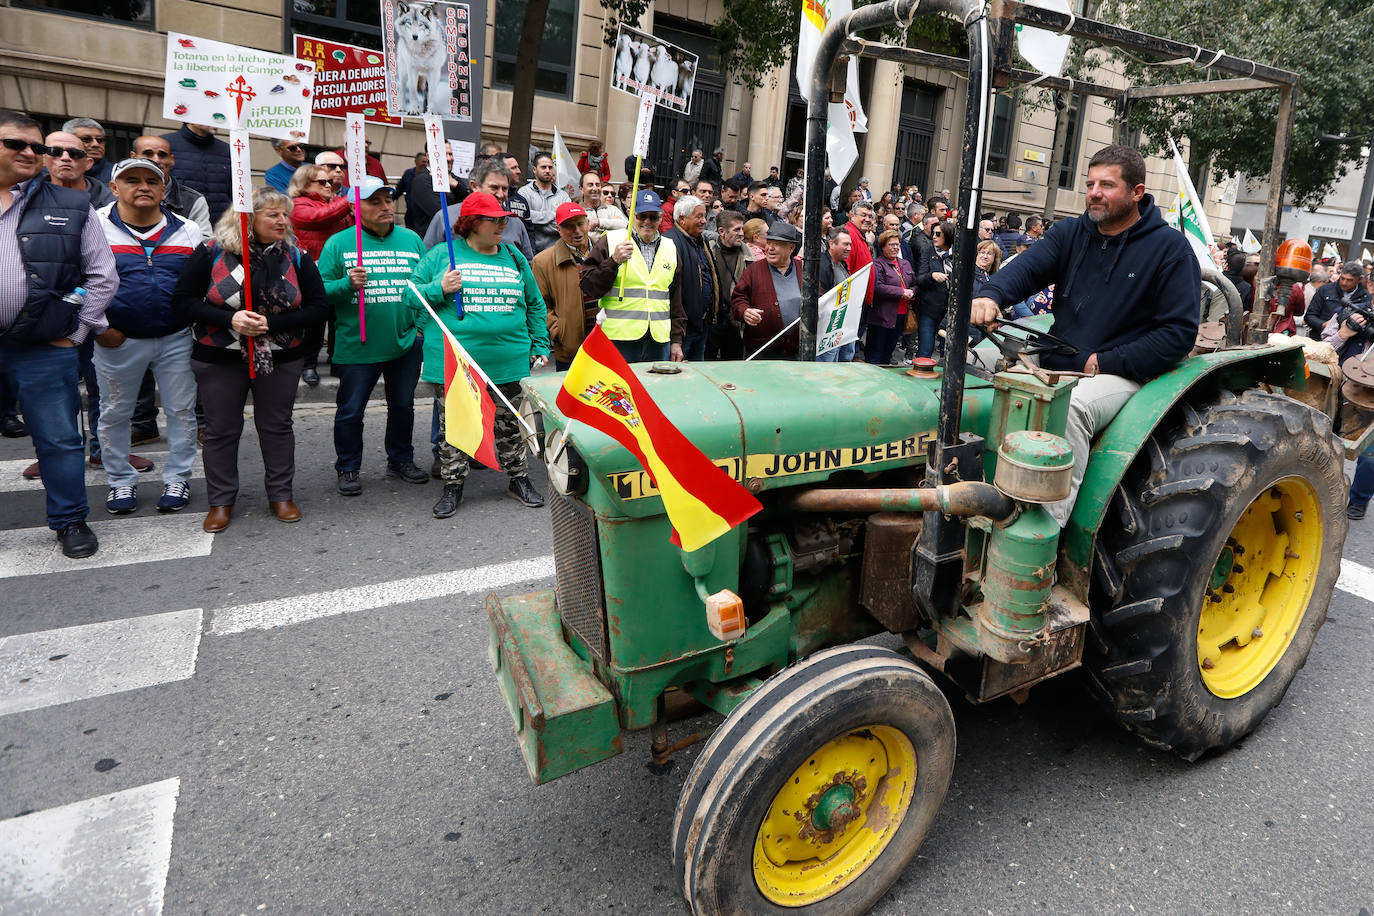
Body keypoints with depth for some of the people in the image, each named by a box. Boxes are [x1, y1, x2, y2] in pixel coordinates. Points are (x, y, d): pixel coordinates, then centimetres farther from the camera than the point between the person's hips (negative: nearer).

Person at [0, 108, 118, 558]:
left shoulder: (71, 206, 6)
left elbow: (103, 275, 4)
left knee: (59, 439, 5)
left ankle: (70, 521, 17)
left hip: (45, 349, -1)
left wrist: (76, 331, -1)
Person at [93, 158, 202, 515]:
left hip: (176, 339, 1)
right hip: (117, 340, -1)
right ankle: (121, 481, 26)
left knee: (181, 411, 7)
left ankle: (177, 479, 22)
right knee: (115, 413, 10)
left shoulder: (188, 231, 4)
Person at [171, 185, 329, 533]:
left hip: (280, 360, 1)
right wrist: (229, 319, -21)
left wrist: (272, 324, -17)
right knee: (221, 429, 8)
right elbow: (182, 301, -6)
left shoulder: (295, 257, -2)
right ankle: (221, 501, 23)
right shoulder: (211, 253, -7)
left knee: (277, 426, 11)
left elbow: (318, 306, -5)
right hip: (219, 360, -1)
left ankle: (281, 494, 26)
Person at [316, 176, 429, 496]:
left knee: (403, 406, 16)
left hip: (405, 343, 3)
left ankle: (401, 460, 34)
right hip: (356, 347, -3)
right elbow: (321, 290, -6)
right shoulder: (338, 243, -3)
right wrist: (347, 284, -24)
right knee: (350, 411, 6)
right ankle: (348, 468, 23)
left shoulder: (412, 239, 7)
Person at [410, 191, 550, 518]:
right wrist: (438, 290, -15)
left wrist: (540, 346, 12)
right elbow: (411, 293, 3)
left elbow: (535, 306, 18)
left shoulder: (514, 258, 12)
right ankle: (453, 485, 22)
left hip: (508, 364, 2)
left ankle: (519, 479, 26)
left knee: (510, 426, 11)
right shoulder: (442, 256, 2)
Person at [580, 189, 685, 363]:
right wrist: (614, 261, -18)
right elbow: (589, 288, -5)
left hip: (659, 342, 4)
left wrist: (676, 340, 14)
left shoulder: (669, 248, 15)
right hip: (619, 341, -4)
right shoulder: (610, 241, 1)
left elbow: (676, 301, 19)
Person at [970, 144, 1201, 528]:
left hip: (1119, 375, -5)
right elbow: (1028, 266, -9)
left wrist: (1106, 363, -15)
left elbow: (1179, 332, -7)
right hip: (1054, 362, 6)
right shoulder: (1070, 233, 11)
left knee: (1070, 406, -38)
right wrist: (992, 294, -32)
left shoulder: (1170, 248, -1)